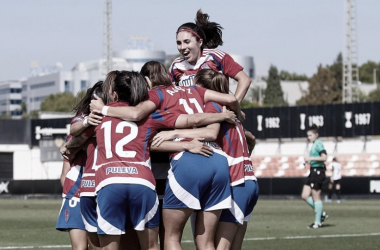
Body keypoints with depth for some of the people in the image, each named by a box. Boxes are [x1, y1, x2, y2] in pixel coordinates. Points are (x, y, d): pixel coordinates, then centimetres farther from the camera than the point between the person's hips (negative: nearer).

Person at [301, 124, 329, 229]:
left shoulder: (318, 144, -11)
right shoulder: (314, 145, 17)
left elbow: (324, 157, -22)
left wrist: (311, 158, -20)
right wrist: (309, 161, 11)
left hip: (318, 172, -10)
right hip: (313, 172, 10)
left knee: (316, 197, -4)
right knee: (305, 196, 6)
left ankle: (318, 222, 4)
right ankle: (322, 214, 15)